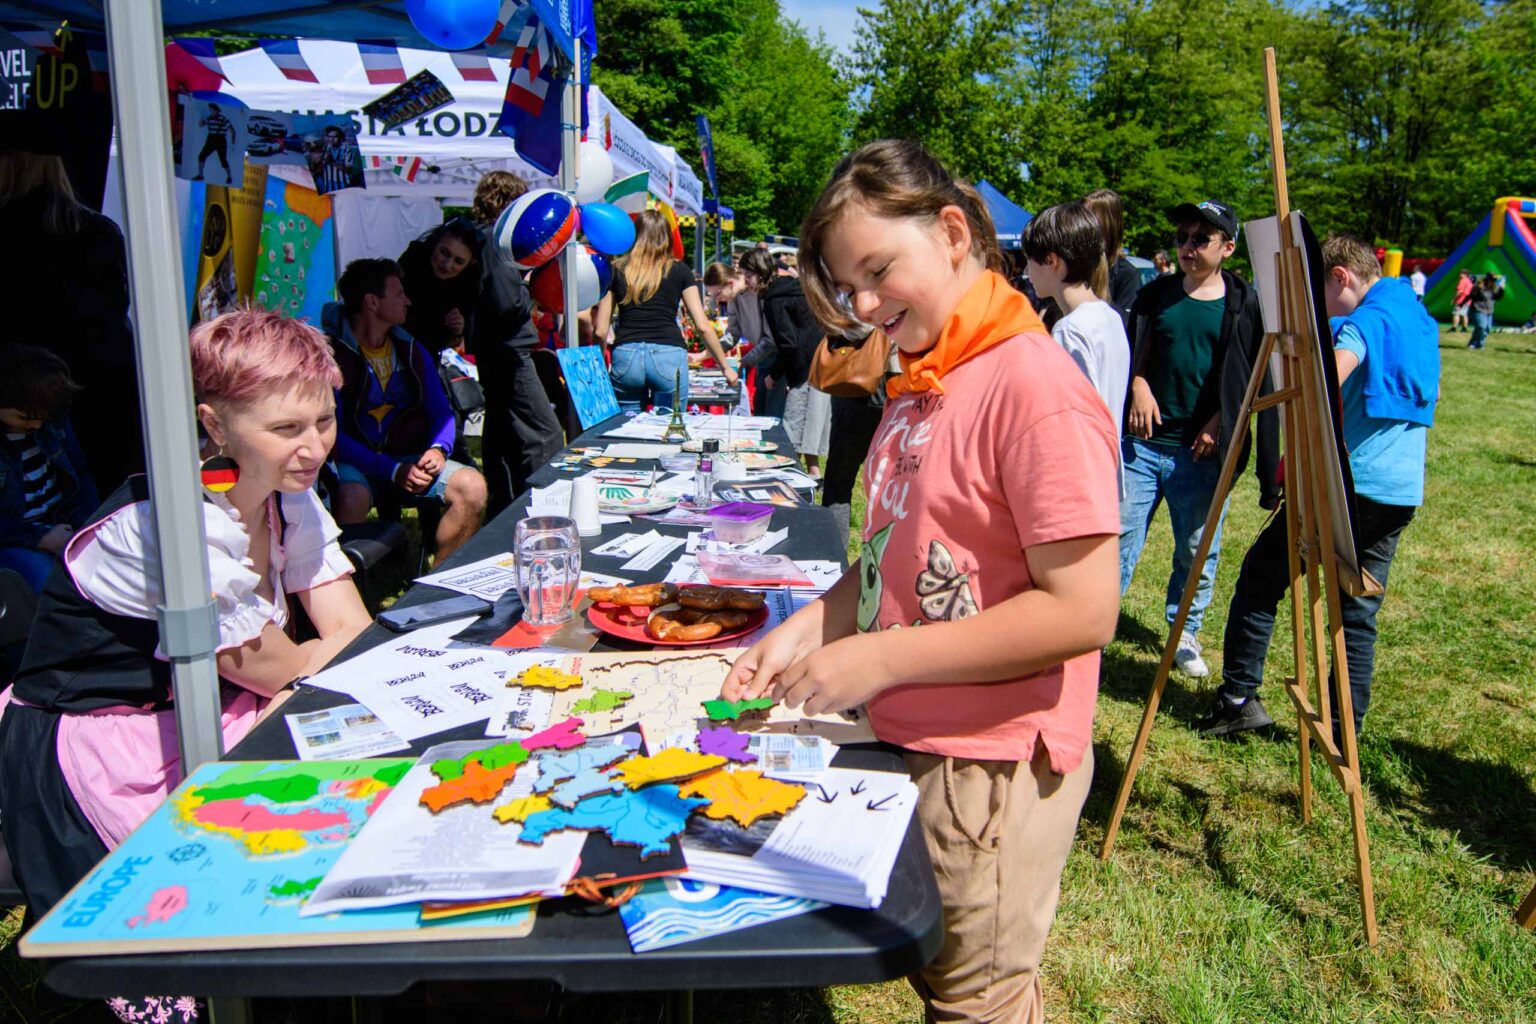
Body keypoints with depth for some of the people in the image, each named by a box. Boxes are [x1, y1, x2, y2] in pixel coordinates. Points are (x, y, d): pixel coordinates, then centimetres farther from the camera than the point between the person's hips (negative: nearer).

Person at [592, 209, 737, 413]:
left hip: (625, 355, 1)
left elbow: (600, 330, 9)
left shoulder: (616, 270, 12)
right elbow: (702, 325, 5)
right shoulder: (679, 270, 9)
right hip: (669, 356, -1)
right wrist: (725, 366, 14)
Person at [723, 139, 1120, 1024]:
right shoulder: (920, 383, 7)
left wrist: (880, 659, -23)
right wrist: (809, 628, -2)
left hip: (992, 769, -8)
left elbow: (1083, 611, -25)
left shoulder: (1033, 382, -21)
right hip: (912, 744, 8)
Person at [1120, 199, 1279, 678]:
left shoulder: (1245, 306, 1)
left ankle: (1185, 634, 28)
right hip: (1143, 442, 1)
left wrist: (1220, 421, -8)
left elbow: (1255, 378, 3)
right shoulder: (1156, 294, 7)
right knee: (1118, 539, 1)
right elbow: (1131, 353, 13)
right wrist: (1138, 384, -6)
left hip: (1202, 453, -1)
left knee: (1197, 552, 10)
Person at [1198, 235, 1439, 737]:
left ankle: (1239, 696, 3)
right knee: (1359, 614, 11)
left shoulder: (1364, 321, -10)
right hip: (1403, 493, 8)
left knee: (1260, 574, 3)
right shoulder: (1420, 318, 17)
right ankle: (1346, 729, 12)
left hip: (1348, 482, -8)